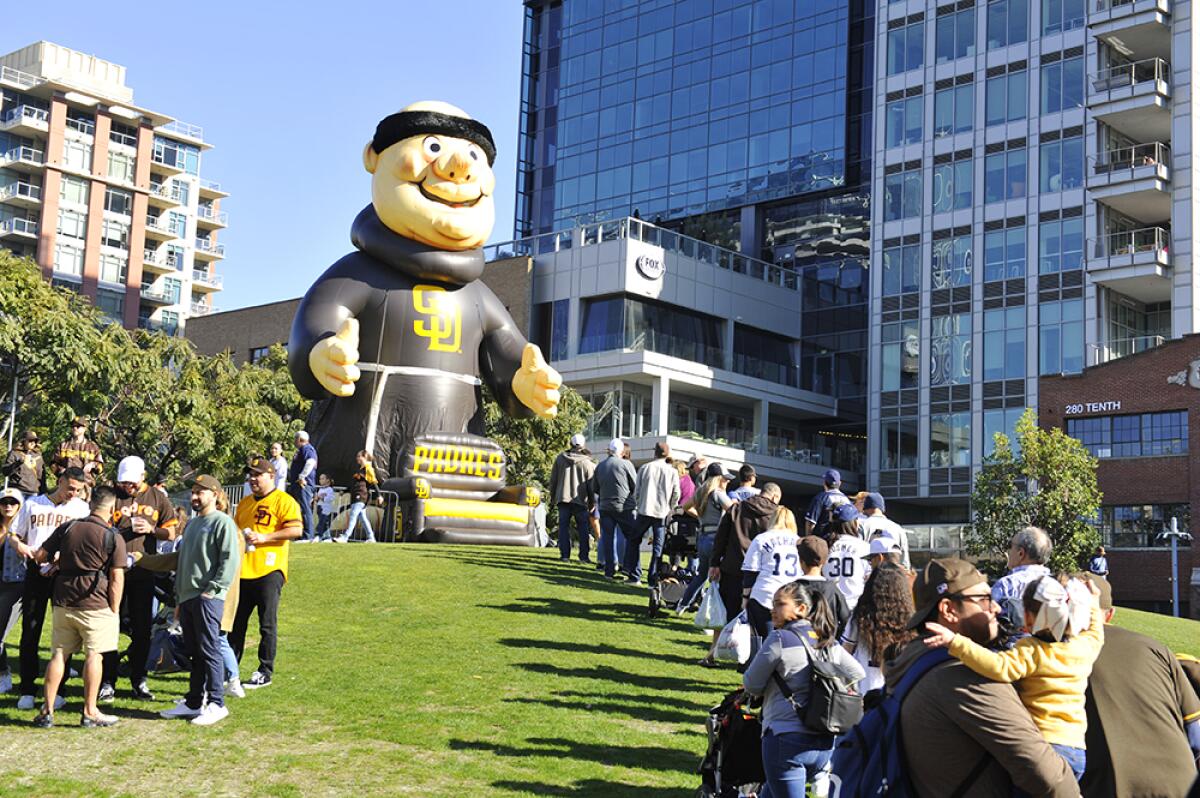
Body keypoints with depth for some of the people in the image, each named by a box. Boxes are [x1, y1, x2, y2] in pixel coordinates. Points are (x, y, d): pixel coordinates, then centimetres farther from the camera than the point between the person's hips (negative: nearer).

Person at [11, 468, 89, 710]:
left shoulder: (82, 509, 7)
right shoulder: (33, 504, 11)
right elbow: (13, 534, 16)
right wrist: (19, 545, -7)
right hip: (35, 573, 1)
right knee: (30, 631, 0)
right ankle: (27, 690, 6)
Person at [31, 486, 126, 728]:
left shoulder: (66, 528, 6)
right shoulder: (114, 538, -5)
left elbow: (39, 556, 9)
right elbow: (116, 579, -8)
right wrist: (114, 611, -2)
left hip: (63, 602, 4)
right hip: (95, 604, -4)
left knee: (58, 654, 9)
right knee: (94, 655, 1)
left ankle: (47, 711, 10)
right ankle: (90, 712, 3)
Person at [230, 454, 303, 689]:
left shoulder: (284, 501, -6)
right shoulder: (244, 503, 18)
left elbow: (296, 530, -17)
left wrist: (263, 537, -19)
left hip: (268, 571, -7)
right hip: (242, 571, 7)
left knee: (267, 624, 0)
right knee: (236, 622, 12)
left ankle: (265, 672, 8)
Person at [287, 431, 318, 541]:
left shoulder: (307, 449, -9)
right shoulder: (300, 450, 25)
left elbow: (311, 462, -27)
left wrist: (302, 476, -28)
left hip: (303, 484, -11)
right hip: (295, 485, 11)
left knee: (304, 510, -11)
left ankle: (307, 536, -12)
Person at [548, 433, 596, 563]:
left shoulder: (560, 458, 2)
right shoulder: (587, 463, -5)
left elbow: (553, 479, 8)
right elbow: (591, 485, -2)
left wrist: (553, 496, 18)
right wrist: (592, 502, 6)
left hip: (563, 498, 2)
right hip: (580, 500, -1)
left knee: (564, 526, 6)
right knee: (583, 528, 6)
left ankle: (564, 554, 1)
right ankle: (584, 555, 3)